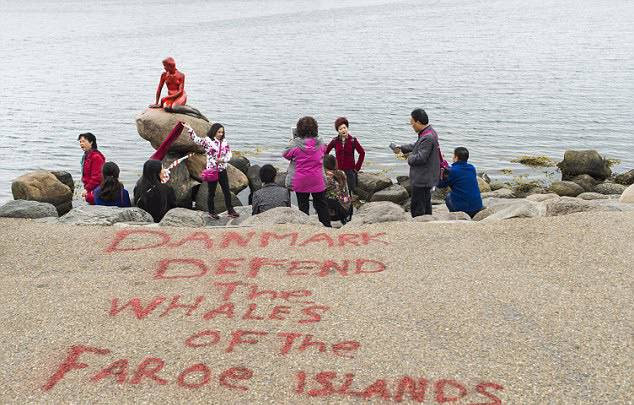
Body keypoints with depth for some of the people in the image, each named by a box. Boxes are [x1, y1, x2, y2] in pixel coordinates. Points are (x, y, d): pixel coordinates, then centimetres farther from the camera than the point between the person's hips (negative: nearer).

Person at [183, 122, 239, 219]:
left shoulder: (224, 142, 6)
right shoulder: (208, 141, -6)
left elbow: (229, 154, 3)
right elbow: (196, 139, -13)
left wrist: (223, 159, -16)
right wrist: (189, 129, -24)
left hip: (222, 170, 4)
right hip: (211, 171, -4)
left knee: (227, 191, 7)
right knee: (211, 193, 8)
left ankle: (230, 211, 16)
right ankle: (211, 212, 22)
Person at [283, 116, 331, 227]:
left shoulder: (295, 143, -13)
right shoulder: (320, 143, -6)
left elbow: (285, 154, 0)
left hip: (301, 181, -2)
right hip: (318, 180, 2)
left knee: (302, 205, 9)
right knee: (321, 204, 13)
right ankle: (327, 226, 18)